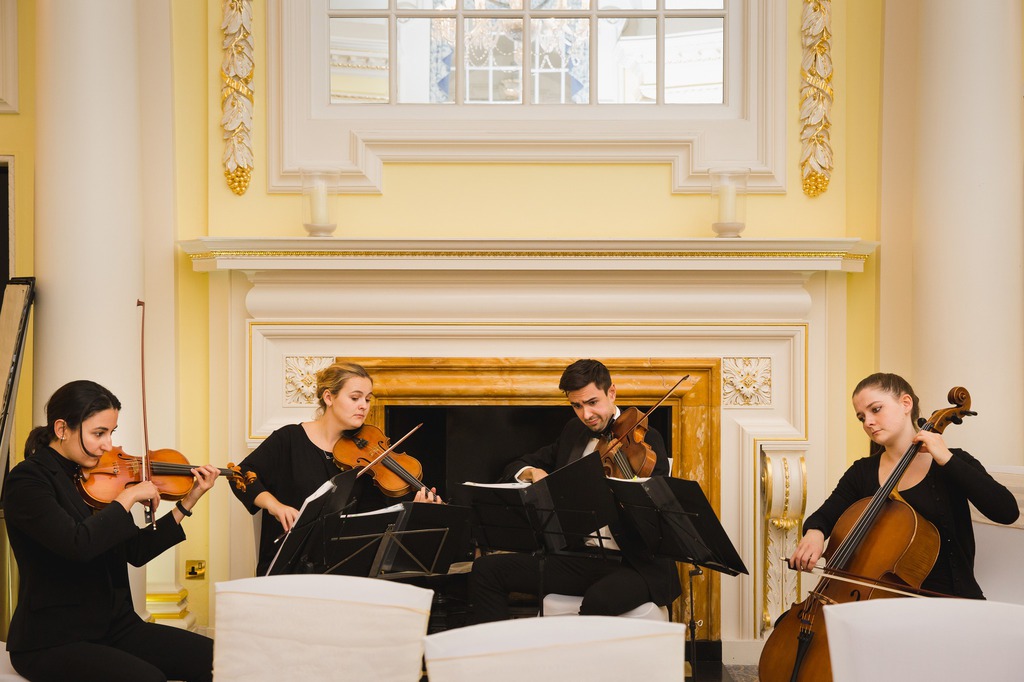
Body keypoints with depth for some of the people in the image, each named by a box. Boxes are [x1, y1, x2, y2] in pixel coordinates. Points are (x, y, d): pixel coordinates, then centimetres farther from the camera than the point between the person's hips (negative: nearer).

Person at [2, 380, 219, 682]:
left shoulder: (92, 478, 8)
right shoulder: (27, 480, -13)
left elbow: (136, 552, 12)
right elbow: (77, 544, -29)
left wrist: (186, 504, 5)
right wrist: (128, 497, -17)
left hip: (113, 627, 7)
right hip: (53, 642, -7)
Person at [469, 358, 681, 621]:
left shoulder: (644, 439, -4)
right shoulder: (574, 432, 15)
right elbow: (515, 468, 20)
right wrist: (532, 473, -3)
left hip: (633, 565, -6)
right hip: (576, 559, 6)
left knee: (599, 601, -40)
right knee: (485, 568, -7)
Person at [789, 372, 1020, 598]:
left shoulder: (953, 463, 1)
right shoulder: (861, 473, 9)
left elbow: (1007, 511, -12)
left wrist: (946, 459, -14)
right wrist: (814, 532, -13)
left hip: (948, 598, -2)